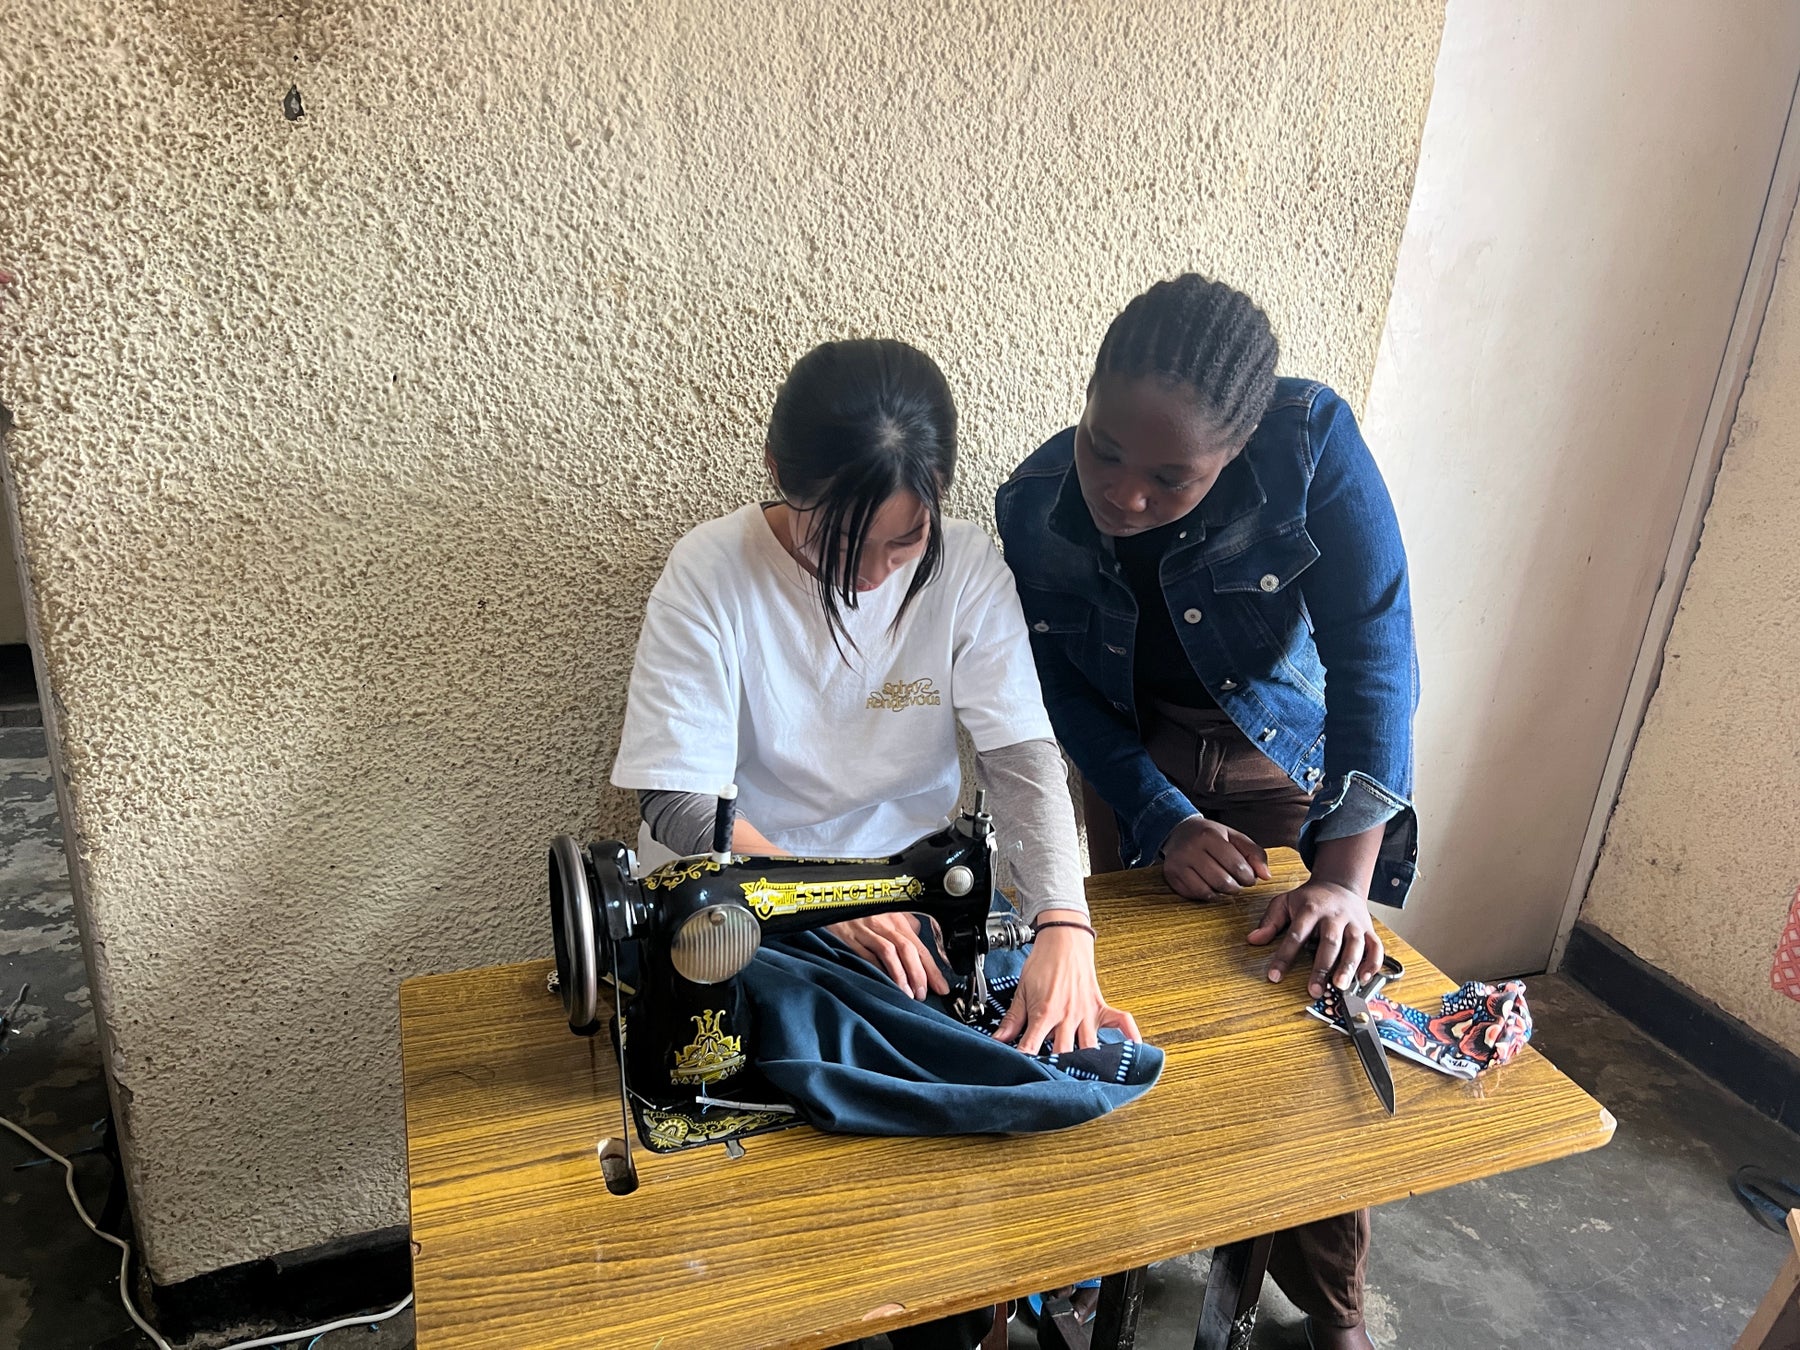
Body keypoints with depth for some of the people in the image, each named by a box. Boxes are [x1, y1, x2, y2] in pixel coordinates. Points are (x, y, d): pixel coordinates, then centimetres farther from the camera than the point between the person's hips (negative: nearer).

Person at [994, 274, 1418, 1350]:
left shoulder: (1313, 443, -30)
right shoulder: (1034, 508, -22)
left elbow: (1374, 655, -27)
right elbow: (1067, 693, -10)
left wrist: (1347, 876, -31)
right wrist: (1162, 823, -20)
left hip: (1286, 751, -1)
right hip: (1137, 752, 2)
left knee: (1320, 983, -1)